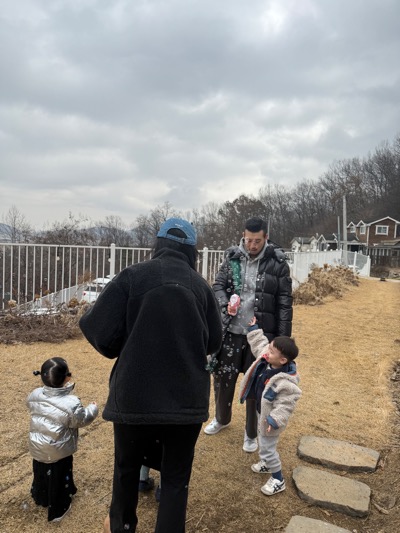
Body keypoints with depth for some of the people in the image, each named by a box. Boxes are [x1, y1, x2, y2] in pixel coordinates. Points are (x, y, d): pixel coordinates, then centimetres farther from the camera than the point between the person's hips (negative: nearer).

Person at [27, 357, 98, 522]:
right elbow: (82, 420, -14)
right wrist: (93, 409, 5)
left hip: (37, 448, 6)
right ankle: (57, 511, 35)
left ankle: (41, 498, 54)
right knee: (59, 479, 17)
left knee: (41, 475, 29)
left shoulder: (35, 396, -14)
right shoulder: (71, 404, -30)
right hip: (59, 452, -5)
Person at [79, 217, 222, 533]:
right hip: (187, 399, 1)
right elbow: (214, 342, 5)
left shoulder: (131, 276, -9)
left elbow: (102, 333, -12)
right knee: (176, 477, 18)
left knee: (127, 467, 26)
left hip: (135, 396, 0)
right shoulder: (201, 286, -2)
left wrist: (128, 352, 9)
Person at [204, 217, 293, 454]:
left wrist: (283, 338, -7)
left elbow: (285, 303, -6)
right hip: (232, 331, 3)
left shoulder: (277, 263, -8)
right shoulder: (232, 257, 0)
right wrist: (225, 304, -17)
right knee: (223, 377, 15)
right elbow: (218, 285, 5)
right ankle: (222, 419, 43)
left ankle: (251, 433, 32)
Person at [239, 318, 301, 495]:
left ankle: (278, 480, 25)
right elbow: (259, 343, 5)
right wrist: (254, 329, 8)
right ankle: (268, 463, 54)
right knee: (263, 442, 29)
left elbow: (285, 406, -33)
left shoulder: (286, 382, -38)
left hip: (269, 416, -9)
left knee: (267, 448, 5)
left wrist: (273, 420, -35)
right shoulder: (266, 358, -15)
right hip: (262, 411, 9)